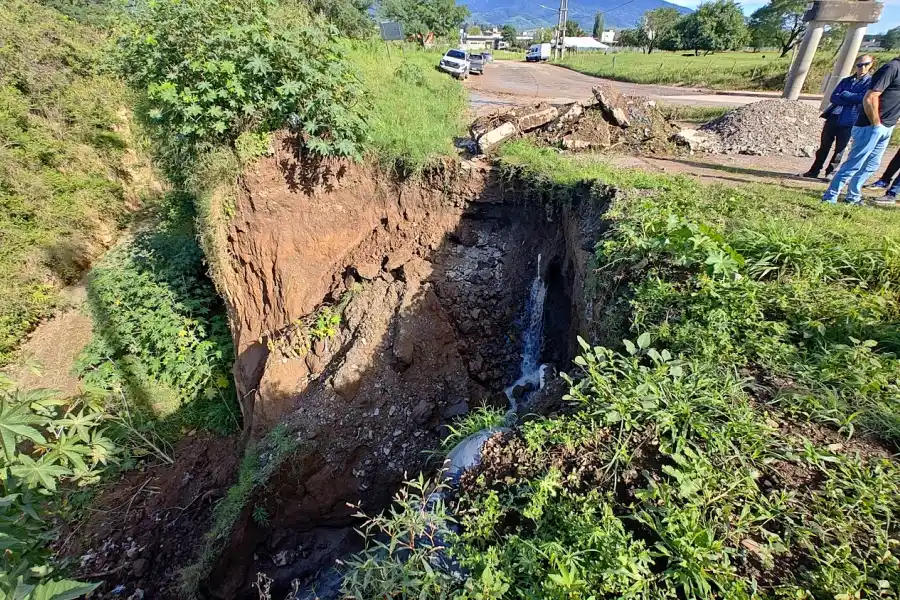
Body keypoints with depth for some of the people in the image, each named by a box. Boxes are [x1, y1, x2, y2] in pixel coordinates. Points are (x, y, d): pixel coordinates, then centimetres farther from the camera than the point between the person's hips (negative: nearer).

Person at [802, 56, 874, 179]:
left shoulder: (871, 82, 3)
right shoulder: (846, 80, 14)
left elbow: (863, 98, -12)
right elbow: (833, 97, 2)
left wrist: (844, 94, -4)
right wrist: (852, 101, -10)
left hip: (848, 122, -3)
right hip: (833, 117, 3)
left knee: (839, 149, 2)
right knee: (824, 146, 5)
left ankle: (830, 172, 9)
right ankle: (814, 171, 12)